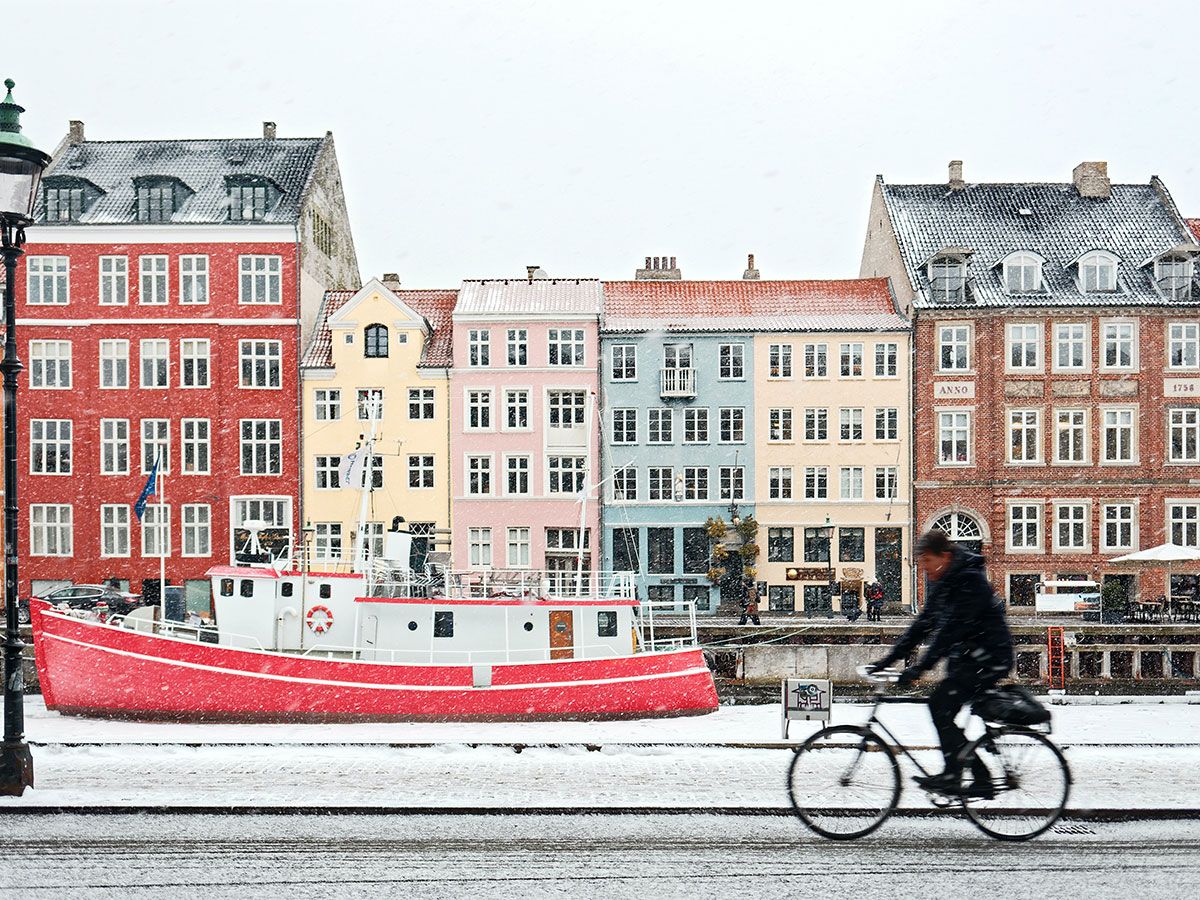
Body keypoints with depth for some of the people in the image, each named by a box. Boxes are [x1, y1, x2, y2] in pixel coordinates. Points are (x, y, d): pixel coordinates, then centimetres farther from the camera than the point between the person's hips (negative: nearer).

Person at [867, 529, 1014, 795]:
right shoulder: (939, 583, 8)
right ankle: (982, 780, 12)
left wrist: (920, 668, -31)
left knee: (940, 704, -19)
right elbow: (924, 624, 10)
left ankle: (952, 774, -12)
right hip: (965, 658, 10)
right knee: (943, 714, 4)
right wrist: (890, 659, 4)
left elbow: (951, 629, -27)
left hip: (989, 657, -10)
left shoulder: (970, 581, -21)